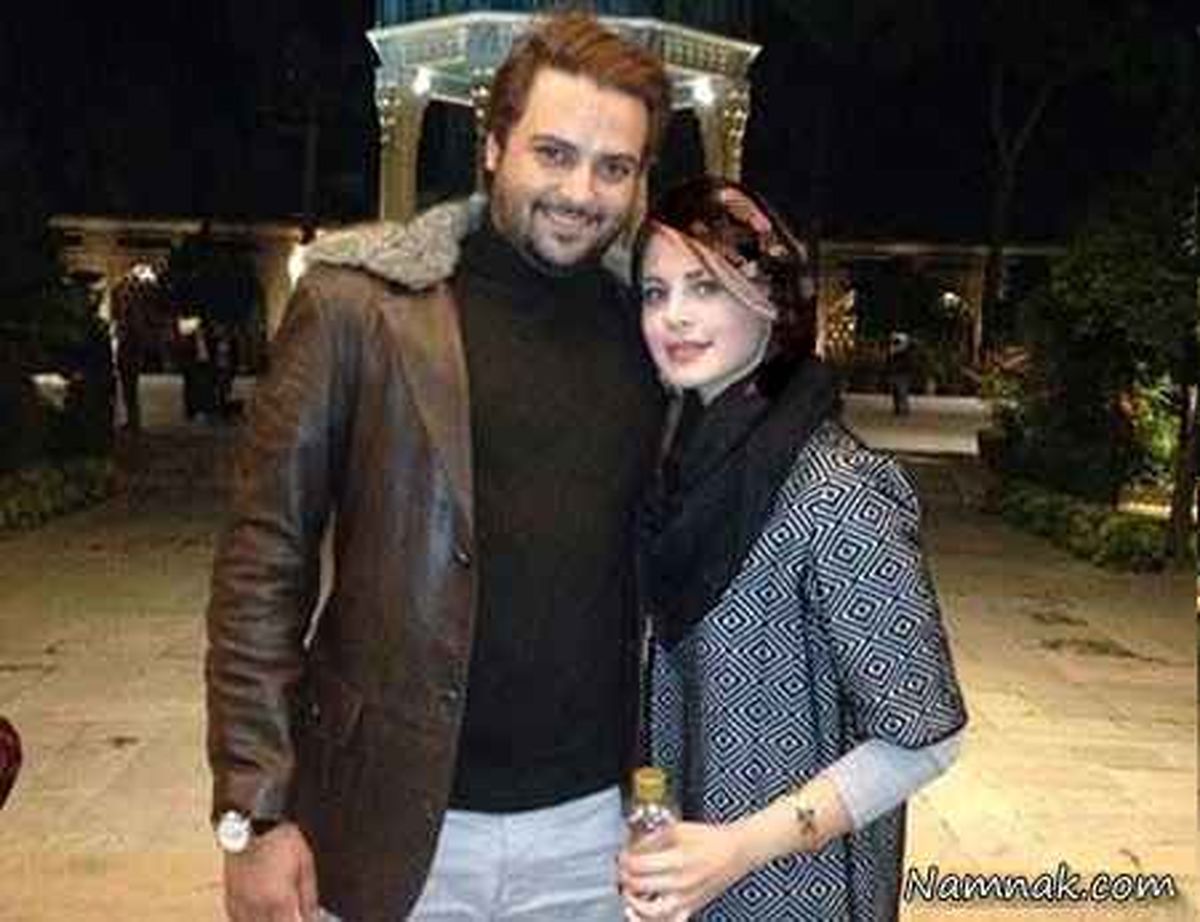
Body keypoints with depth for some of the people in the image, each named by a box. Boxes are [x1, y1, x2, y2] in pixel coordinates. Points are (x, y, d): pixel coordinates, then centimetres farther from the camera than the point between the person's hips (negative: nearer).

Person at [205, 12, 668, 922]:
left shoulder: (646, 331, 1)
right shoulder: (359, 302, -8)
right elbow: (265, 561, -8)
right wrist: (255, 814, -10)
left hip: (593, 824, 3)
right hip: (389, 822, -2)